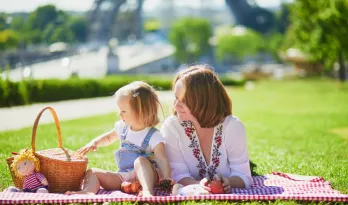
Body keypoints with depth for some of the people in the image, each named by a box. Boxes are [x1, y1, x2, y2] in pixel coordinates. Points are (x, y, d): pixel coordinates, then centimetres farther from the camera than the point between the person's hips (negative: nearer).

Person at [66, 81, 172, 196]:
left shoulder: (154, 136, -10)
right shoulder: (122, 127, 10)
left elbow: (162, 161, -17)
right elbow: (108, 137, 30)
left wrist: (166, 179, -33)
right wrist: (94, 143, 11)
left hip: (145, 176, -6)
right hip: (123, 177, 7)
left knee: (140, 161, -37)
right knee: (92, 172, -6)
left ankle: (147, 191, -55)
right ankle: (89, 190, -38)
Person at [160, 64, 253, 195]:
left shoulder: (233, 127, -13)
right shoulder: (171, 126, -11)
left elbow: (242, 176, -10)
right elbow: (178, 173, -12)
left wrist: (228, 182, -32)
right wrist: (198, 185, -33)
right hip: (192, 190, 0)